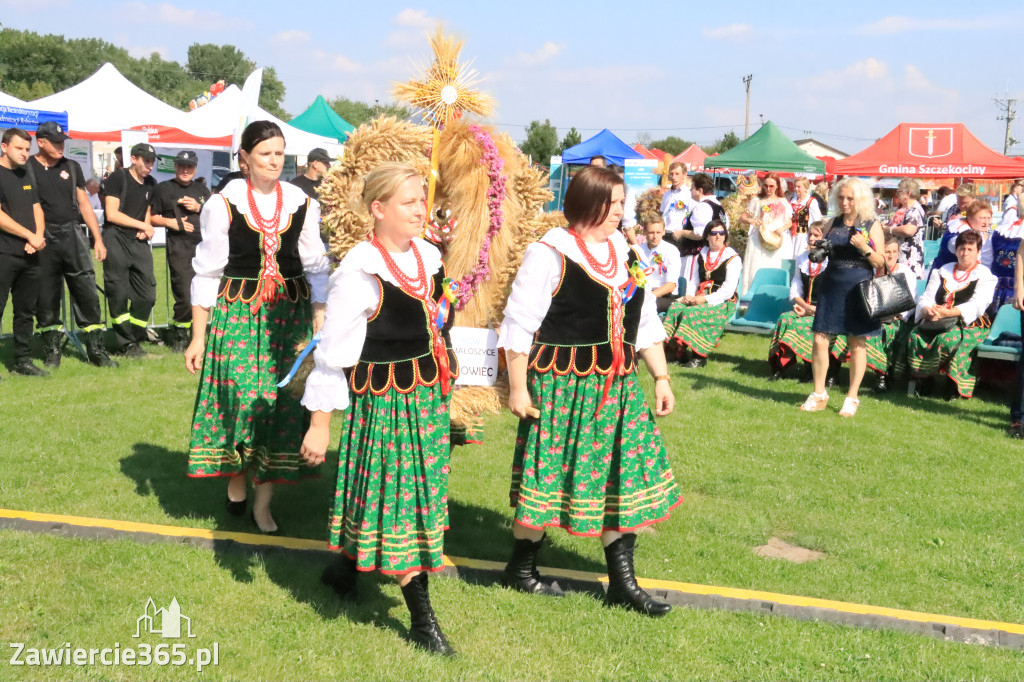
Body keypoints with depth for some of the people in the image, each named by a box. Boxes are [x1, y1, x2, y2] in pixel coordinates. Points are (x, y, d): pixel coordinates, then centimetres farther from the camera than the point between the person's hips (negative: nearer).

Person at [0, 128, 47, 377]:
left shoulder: (27, 176, 18)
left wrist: (38, 237, -1)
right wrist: (30, 236, -11)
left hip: (30, 254, 7)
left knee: (25, 311, 11)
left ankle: (22, 361, 18)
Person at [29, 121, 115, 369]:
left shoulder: (71, 167, 12)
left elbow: (84, 204, 16)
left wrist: (98, 239, 11)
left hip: (72, 235, 3)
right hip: (44, 239, -3)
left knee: (88, 294, -2)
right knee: (46, 299, 4)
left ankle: (96, 351, 3)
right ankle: (52, 352, 15)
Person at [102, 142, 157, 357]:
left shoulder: (151, 184, 15)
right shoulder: (118, 178, -3)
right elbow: (112, 214, -9)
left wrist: (146, 230, 2)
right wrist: (143, 225, -5)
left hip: (139, 242, 6)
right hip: (117, 240, -5)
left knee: (147, 295, 1)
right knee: (119, 294, -4)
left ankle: (135, 339, 16)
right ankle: (127, 344, 3)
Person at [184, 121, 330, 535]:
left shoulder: (302, 205, 3)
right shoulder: (224, 204, -2)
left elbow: (316, 269, 7)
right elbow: (207, 273, 1)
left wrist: (321, 328, 0)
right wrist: (198, 337, -1)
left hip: (290, 314, 2)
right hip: (236, 313, -2)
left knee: (280, 402, 0)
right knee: (239, 397, -7)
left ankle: (263, 503, 12)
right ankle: (236, 481, 20)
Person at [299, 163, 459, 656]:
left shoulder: (428, 257, 3)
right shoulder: (359, 274, -19)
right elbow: (333, 354, -15)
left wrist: (443, 387, 20)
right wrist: (320, 423, -13)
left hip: (429, 394, 8)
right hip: (383, 401, -7)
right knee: (399, 501, 2)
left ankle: (344, 567, 41)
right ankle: (422, 619, 12)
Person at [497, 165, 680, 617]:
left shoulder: (625, 253, 10)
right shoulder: (549, 254, -10)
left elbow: (645, 322, 17)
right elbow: (519, 324, -10)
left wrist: (661, 377, 13)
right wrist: (518, 387, -13)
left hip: (617, 385, 7)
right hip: (561, 385, -6)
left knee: (627, 475, 6)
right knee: (548, 474, 3)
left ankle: (622, 581, 17)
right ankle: (521, 567, 24)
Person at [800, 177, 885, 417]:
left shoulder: (872, 225, 0)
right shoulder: (833, 223, 9)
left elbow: (880, 263, -3)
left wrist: (864, 247, -19)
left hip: (858, 288, -3)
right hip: (831, 286, 3)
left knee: (857, 343, 4)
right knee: (820, 340, -1)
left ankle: (852, 398, 14)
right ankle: (819, 394, 12)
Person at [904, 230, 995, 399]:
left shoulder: (984, 276, 5)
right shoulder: (942, 272, 19)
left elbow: (976, 306, -12)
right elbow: (926, 298, 7)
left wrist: (947, 312, -27)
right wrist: (927, 310, -19)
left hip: (970, 324, -4)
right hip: (938, 323, 4)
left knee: (948, 340, -36)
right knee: (915, 336, -27)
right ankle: (923, 380, -19)